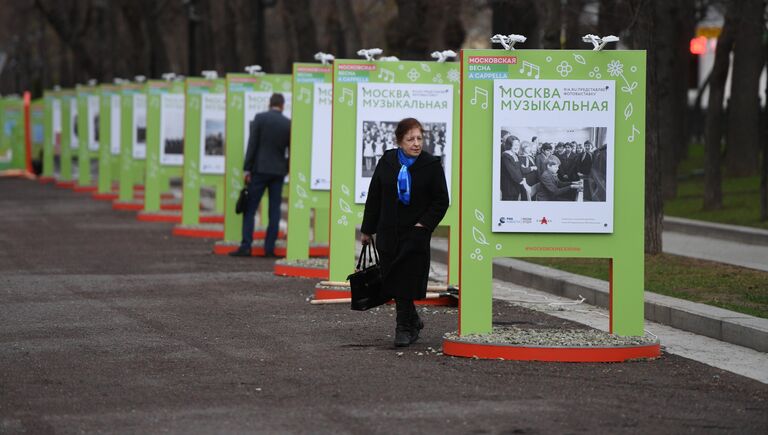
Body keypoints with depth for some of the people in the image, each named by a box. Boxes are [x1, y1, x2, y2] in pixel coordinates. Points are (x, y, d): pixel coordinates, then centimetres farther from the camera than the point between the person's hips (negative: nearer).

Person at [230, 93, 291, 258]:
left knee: (249, 210, 1)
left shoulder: (260, 118, -5)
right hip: (278, 172, 3)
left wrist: (247, 169, -4)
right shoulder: (288, 124, 2)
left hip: (260, 170, -2)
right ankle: (269, 248, 4)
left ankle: (245, 247, -7)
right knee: (274, 211, 6)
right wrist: (288, 170, 19)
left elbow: (252, 144, -7)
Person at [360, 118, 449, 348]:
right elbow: (374, 197, 9)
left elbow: (441, 201, -1)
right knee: (391, 280, 7)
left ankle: (404, 328, 3)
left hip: (415, 233, -3)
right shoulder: (387, 162, 4)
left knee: (406, 281, -7)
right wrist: (367, 229, 10)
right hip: (388, 232, 3)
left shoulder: (431, 165, -4)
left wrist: (424, 224, -12)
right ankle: (413, 322, 25)